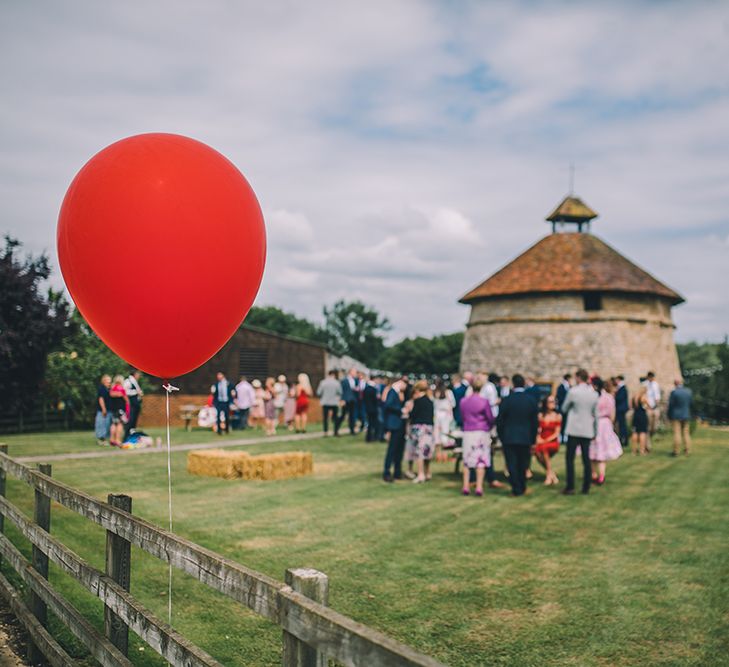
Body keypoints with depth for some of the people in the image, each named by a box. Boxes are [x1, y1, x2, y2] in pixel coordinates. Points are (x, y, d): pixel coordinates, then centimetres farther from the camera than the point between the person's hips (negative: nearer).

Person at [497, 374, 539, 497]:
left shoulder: (506, 400, -8)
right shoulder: (532, 401, 0)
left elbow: (500, 422, -4)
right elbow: (535, 422, 4)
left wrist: (501, 438, 7)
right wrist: (533, 440, 11)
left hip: (509, 437, -2)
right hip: (526, 438, 3)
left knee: (512, 464, 2)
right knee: (523, 464, 13)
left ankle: (516, 489, 0)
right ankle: (522, 488, 20)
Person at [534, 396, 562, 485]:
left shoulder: (558, 416, 3)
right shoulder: (540, 415, 9)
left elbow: (557, 433, -2)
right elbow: (537, 430, 8)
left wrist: (546, 440, -14)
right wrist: (538, 438, -12)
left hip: (553, 442, -2)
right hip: (542, 442, 2)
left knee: (543, 448, -35)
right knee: (537, 451, -31)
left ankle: (549, 475, -23)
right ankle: (553, 475, -14)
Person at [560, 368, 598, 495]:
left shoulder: (573, 392, -10)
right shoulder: (594, 393, 3)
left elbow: (564, 408, 1)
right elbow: (595, 414, 9)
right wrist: (595, 431, 17)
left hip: (574, 430, -4)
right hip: (588, 431, 4)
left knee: (570, 458, 1)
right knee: (586, 459, 8)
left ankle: (570, 487, -4)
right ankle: (586, 488, 10)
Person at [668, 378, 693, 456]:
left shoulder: (674, 392, -13)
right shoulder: (689, 391, 3)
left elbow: (670, 405, -9)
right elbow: (691, 403, 8)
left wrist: (669, 416, 1)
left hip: (676, 415, -5)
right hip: (686, 415, 5)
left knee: (677, 433, -3)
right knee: (686, 433, 10)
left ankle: (676, 451, -3)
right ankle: (687, 450, 11)